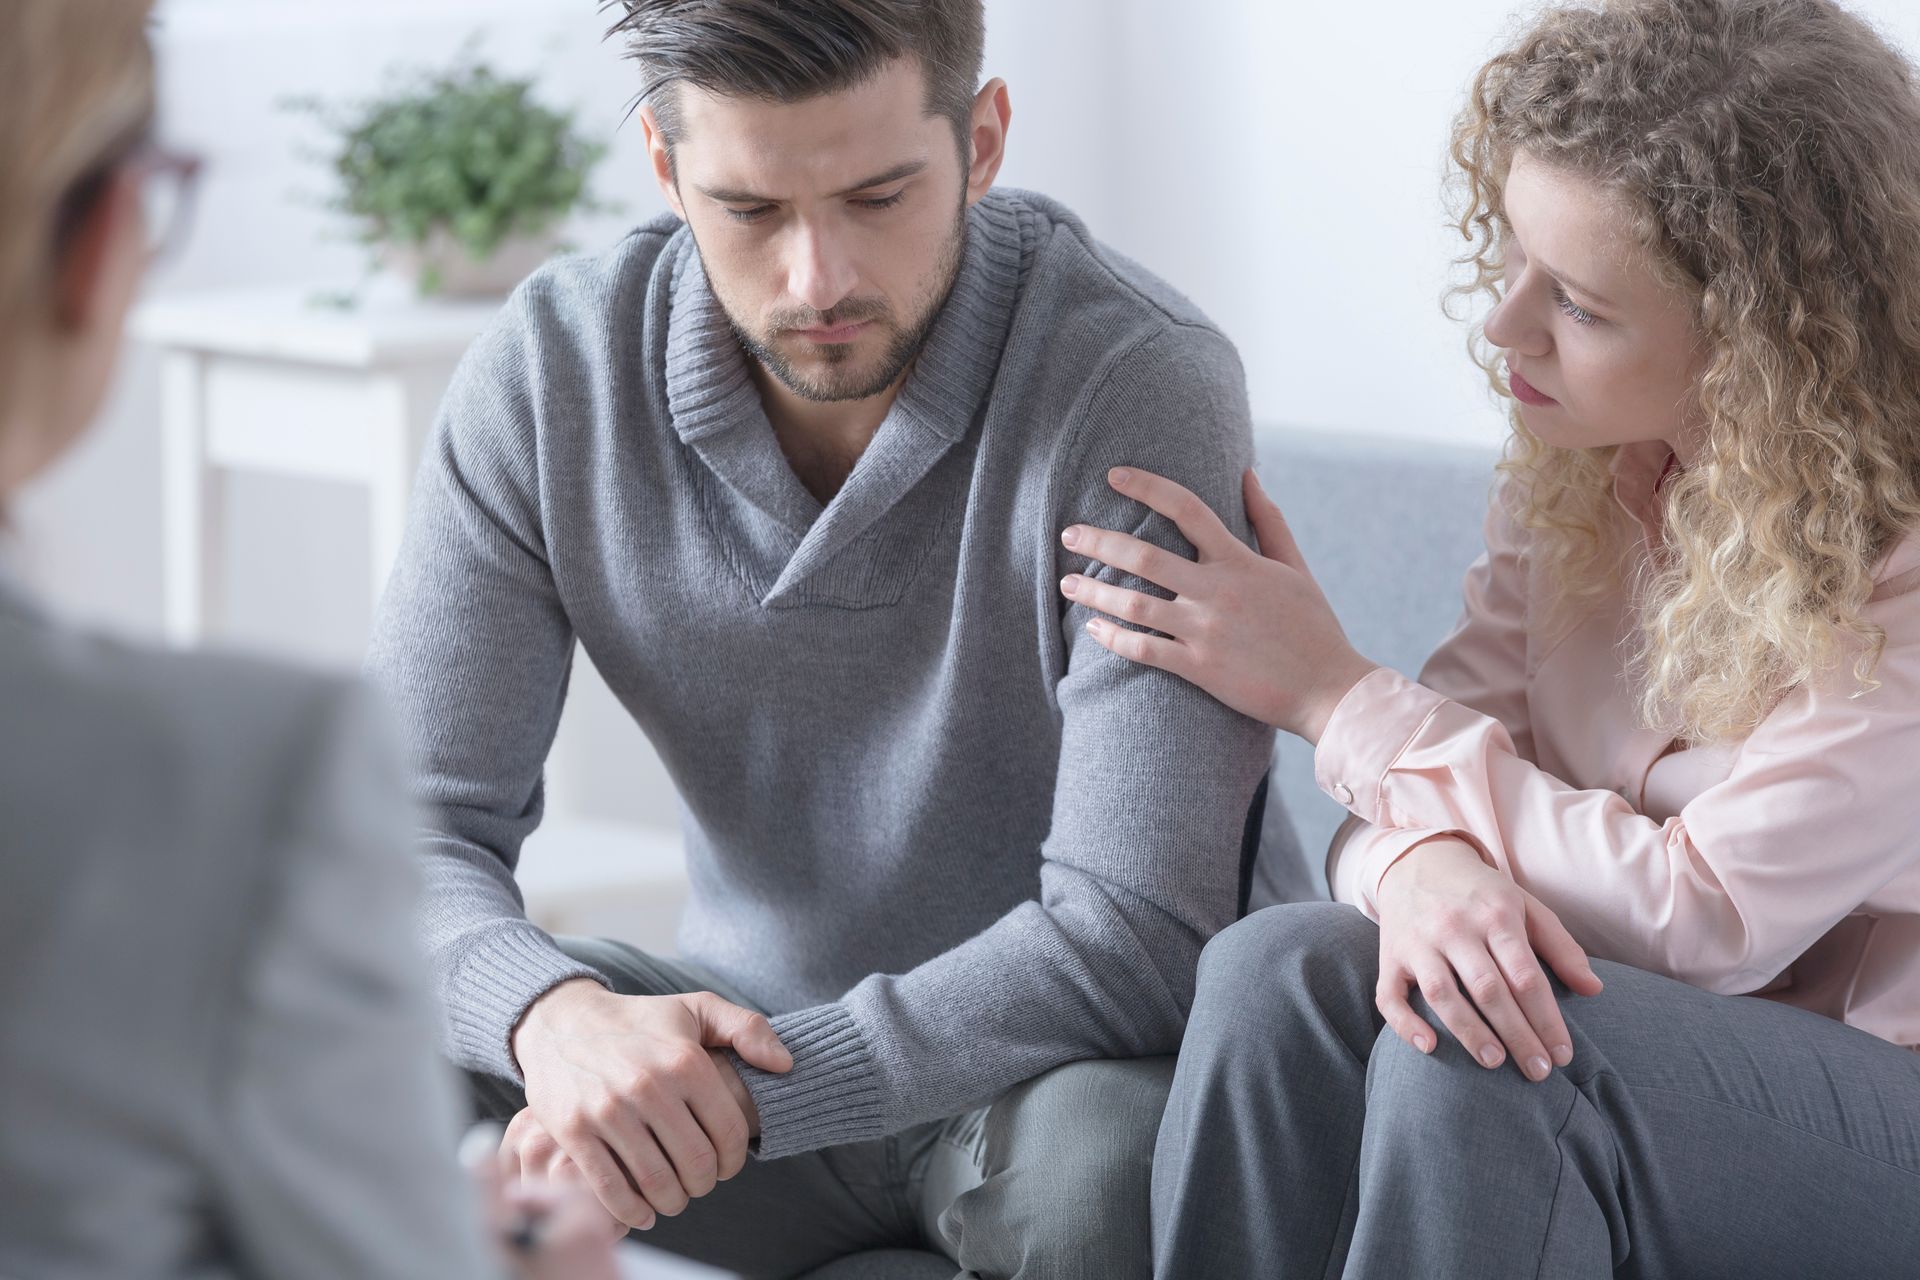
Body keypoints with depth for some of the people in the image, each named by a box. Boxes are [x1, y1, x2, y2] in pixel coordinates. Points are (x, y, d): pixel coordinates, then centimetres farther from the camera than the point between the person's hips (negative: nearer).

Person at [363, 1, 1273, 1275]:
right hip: (754, 1030, 3)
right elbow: (410, 825, -12)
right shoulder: (551, 372, -11)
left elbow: (1133, 941, -28)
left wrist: (747, 1092, -36)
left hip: (1061, 1070, -2)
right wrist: (555, 1014, -35)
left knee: (1102, 1163, -37)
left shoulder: (1144, 387, -24)